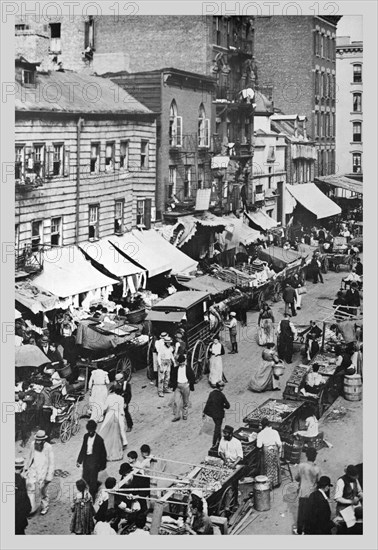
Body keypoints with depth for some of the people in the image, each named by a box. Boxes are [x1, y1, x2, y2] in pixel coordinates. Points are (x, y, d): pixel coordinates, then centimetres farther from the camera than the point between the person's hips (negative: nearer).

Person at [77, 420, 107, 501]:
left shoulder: (99, 439, -12)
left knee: (92, 480, 0)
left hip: (94, 461, -5)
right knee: (85, 479, 9)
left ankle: (92, 498, 12)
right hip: (86, 460, 5)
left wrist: (102, 465, -2)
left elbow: (103, 453, -5)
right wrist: (79, 461, 12)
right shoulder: (86, 436, 3)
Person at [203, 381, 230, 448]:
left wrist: (204, 412, 4)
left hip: (212, 412, 5)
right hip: (219, 414, -5)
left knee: (217, 426, 26)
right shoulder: (222, 395, -20)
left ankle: (219, 439, 42)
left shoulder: (211, 393, -7)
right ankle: (214, 444, 10)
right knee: (217, 428, 8)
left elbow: (207, 403, -3)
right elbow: (227, 405, -16)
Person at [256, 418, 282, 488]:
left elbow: (259, 446, -13)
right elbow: (279, 443, -8)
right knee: (275, 466, 18)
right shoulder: (274, 432, -6)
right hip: (275, 449, 1)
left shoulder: (260, 434, -8)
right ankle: (276, 482, 30)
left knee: (267, 467, 13)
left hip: (266, 451, -1)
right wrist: (279, 451, 7)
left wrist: (257, 442, 8)